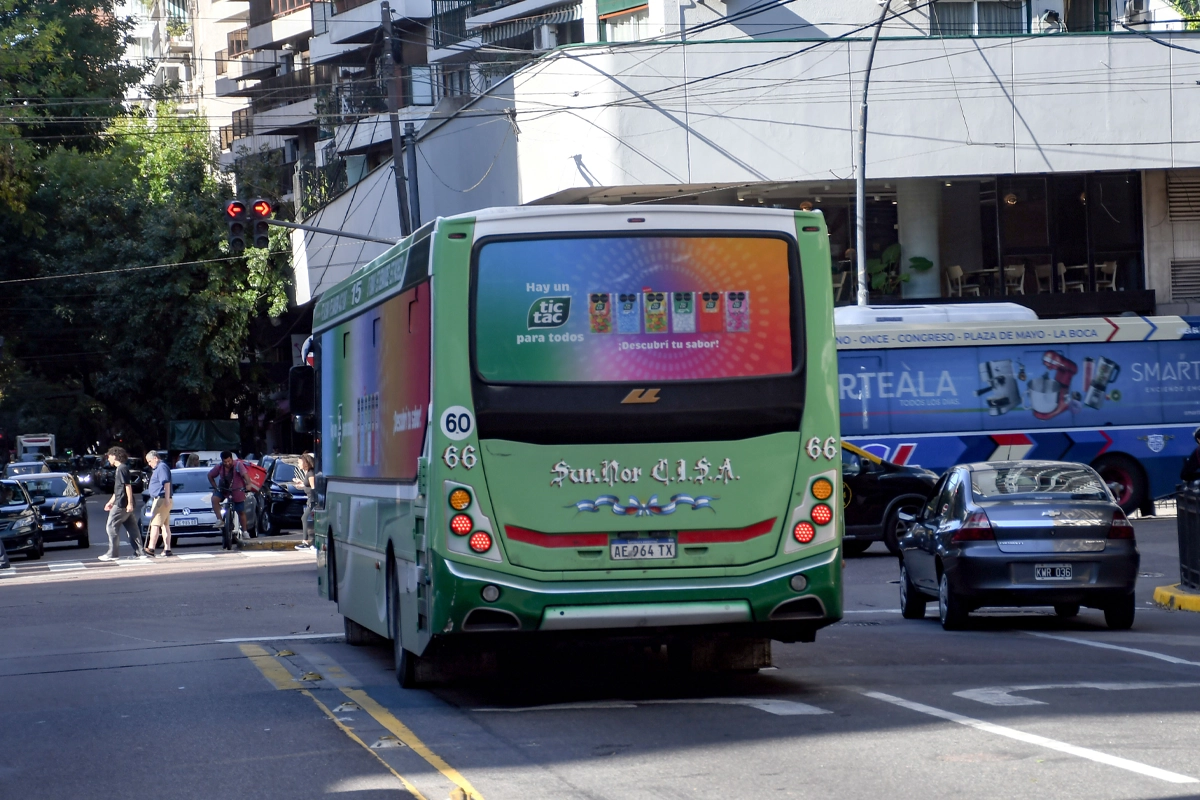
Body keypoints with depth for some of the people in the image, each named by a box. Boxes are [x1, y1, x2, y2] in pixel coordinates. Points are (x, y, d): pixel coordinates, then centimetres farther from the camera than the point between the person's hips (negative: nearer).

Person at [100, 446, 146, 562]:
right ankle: (140, 552, 5)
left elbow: (128, 486, -19)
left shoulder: (122, 469, -12)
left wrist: (130, 503, -22)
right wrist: (111, 502, 30)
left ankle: (112, 553, -1)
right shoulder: (120, 469, 19)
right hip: (125, 505, 10)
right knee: (131, 528, 7)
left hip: (121, 505, -10)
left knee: (111, 527, -3)